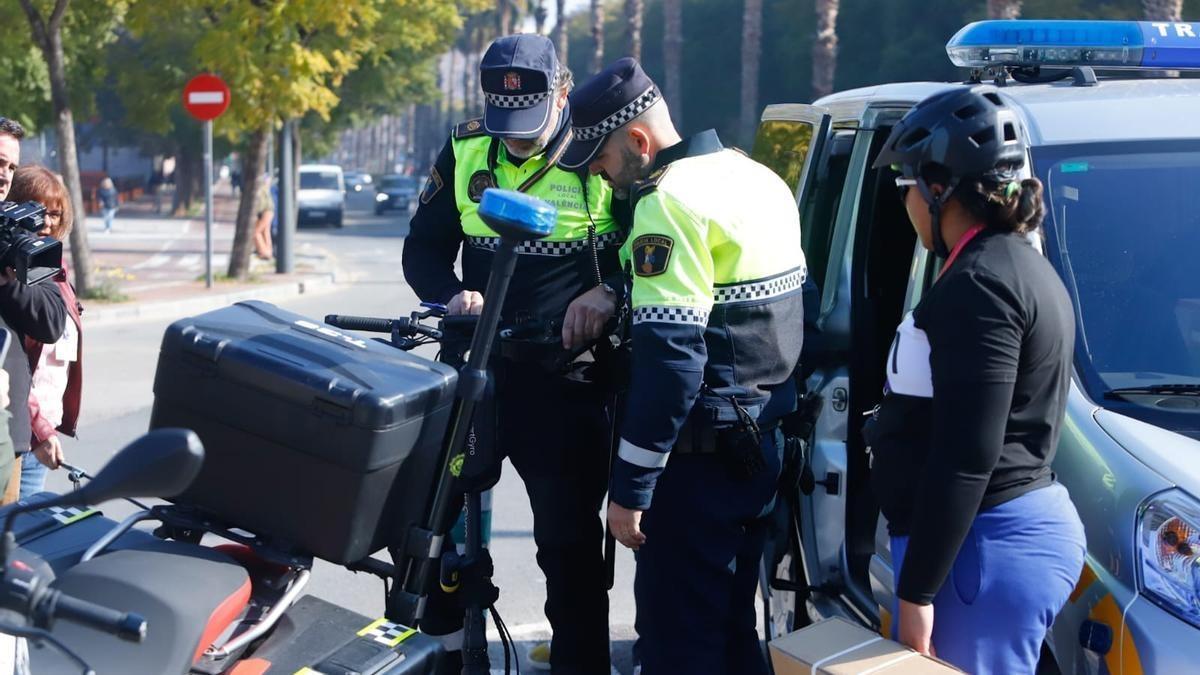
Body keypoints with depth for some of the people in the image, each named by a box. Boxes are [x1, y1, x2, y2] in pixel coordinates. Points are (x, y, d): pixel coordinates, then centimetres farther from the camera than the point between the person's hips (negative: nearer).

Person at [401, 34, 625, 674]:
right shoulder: (465, 153, 1)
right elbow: (424, 247, 9)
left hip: (565, 376, -4)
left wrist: (607, 297, -18)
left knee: (569, 536, 4)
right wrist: (451, 293, -11)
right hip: (475, 362, 4)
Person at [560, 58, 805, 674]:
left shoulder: (672, 202, -19)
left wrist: (629, 488, -21)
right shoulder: (759, 178, 11)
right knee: (733, 625, 18)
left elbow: (669, 362, -24)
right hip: (764, 439, 10)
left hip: (701, 455, -10)